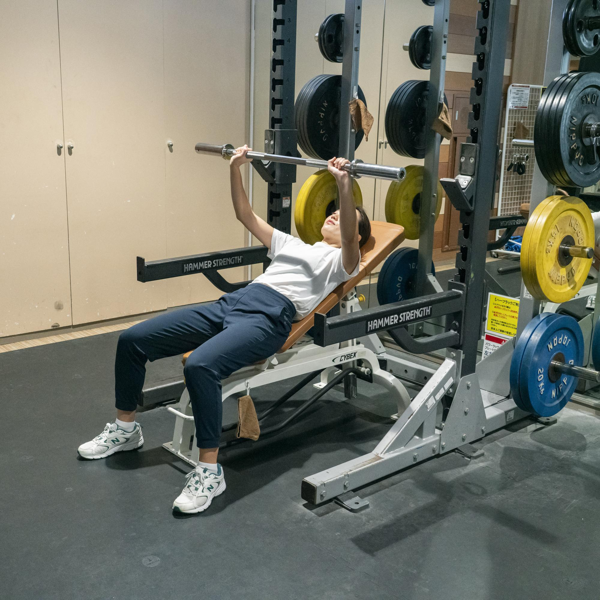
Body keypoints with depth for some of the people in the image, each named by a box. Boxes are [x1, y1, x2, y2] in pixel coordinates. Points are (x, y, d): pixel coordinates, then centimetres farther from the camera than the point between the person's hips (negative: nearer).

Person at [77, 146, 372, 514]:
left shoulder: (342, 260, 11)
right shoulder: (294, 245, 32)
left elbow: (350, 238, -13)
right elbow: (247, 216, 35)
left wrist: (345, 185, -26)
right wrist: (236, 169, 28)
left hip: (269, 317, -8)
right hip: (231, 303, 8)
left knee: (200, 365, -38)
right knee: (132, 340, -1)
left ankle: (209, 471, -25)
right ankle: (125, 429, 17)